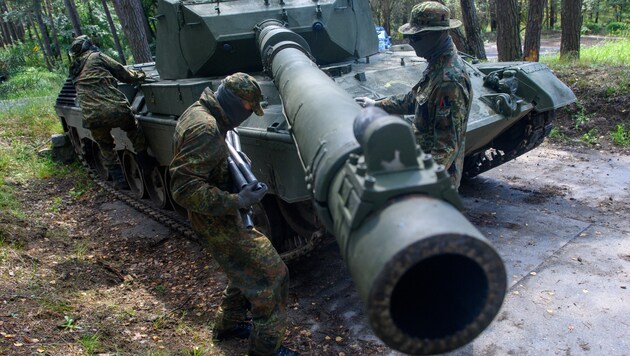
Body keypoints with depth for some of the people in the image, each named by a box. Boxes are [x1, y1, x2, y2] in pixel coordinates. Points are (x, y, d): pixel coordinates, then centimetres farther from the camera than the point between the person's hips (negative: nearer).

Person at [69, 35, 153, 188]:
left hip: (92, 119, 4)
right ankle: (145, 163, 26)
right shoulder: (96, 57, 8)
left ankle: (119, 180, 24)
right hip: (116, 110, -4)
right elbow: (122, 73, 10)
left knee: (106, 147, 24)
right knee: (133, 129, 24)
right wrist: (140, 75, 28)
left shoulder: (74, 70, 24)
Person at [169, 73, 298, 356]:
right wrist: (236, 202, -30)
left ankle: (228, 324, 42)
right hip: (217, 223, -10)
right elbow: (184, 189, -31)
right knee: (271, 276, -2)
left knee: (247, 268, 25)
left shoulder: (198, 113, 5)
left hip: (219, 216, 10)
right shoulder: (205, 129, -27)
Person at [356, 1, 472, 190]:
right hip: (428, 163, 10)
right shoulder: (438, 65, 4)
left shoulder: (450, 80, -27)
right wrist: (377, 104, 25)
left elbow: (448, 144, -28)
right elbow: (414, 99, 20)